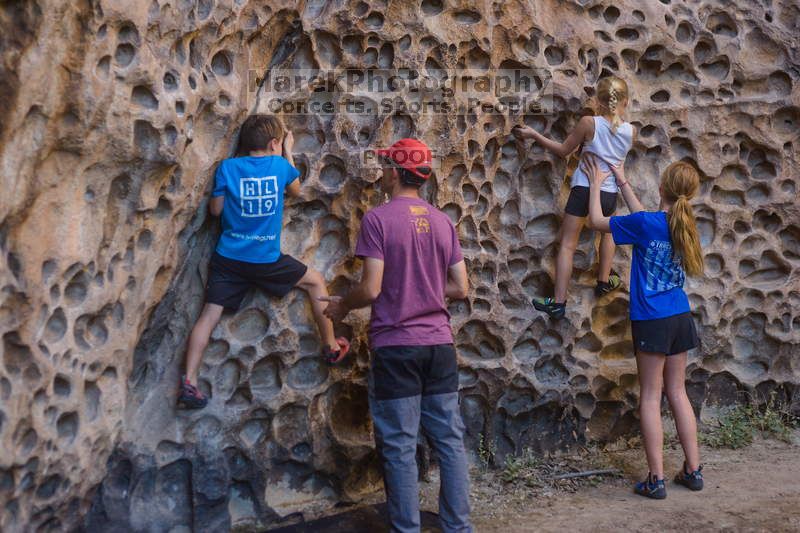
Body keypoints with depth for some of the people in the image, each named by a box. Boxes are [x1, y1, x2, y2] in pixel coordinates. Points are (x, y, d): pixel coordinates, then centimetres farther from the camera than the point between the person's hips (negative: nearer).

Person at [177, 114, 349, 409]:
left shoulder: (228, 167, -1)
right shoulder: (281, 165, -1)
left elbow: (215, 209, 4)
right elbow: (296, 190, 19)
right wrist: (288, 152, 29)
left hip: (228, 259, 2)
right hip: (267, 260, -1)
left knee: (209, 316, 2)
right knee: (315, 281, 19)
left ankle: (189, 382, -8)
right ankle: (331, 346, 25)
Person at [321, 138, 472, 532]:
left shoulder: (378, 219, -9)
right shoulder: (442, 221, 7)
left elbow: (371, 289, -14)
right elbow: (460, 289, 7)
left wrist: (341, 305, 5)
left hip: (395, 346, -5)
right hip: (439, 344, 5)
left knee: (399, 447, 3)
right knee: (450, 440, 10)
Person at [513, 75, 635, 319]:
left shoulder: (589, 123, -10)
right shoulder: (630, 131, -1)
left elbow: (563, 150, -1)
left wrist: (534, 134, 8)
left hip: (584, 188, -3)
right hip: (609, 192, 3)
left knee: (567, 245, 2)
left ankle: (558, 302, 0)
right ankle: (604, 280, 40)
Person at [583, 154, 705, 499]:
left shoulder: (644, 224, -15)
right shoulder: (683, 224, 5)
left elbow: (598, 221, -2)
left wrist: (597, 183, 12)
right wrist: (622, 182, 29)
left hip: (652, 320, -6)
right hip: (681, 317, 6)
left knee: (650, 396, 0)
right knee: (677, 392, 14)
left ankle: (656, 480, 2)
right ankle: (693, 470, 19)